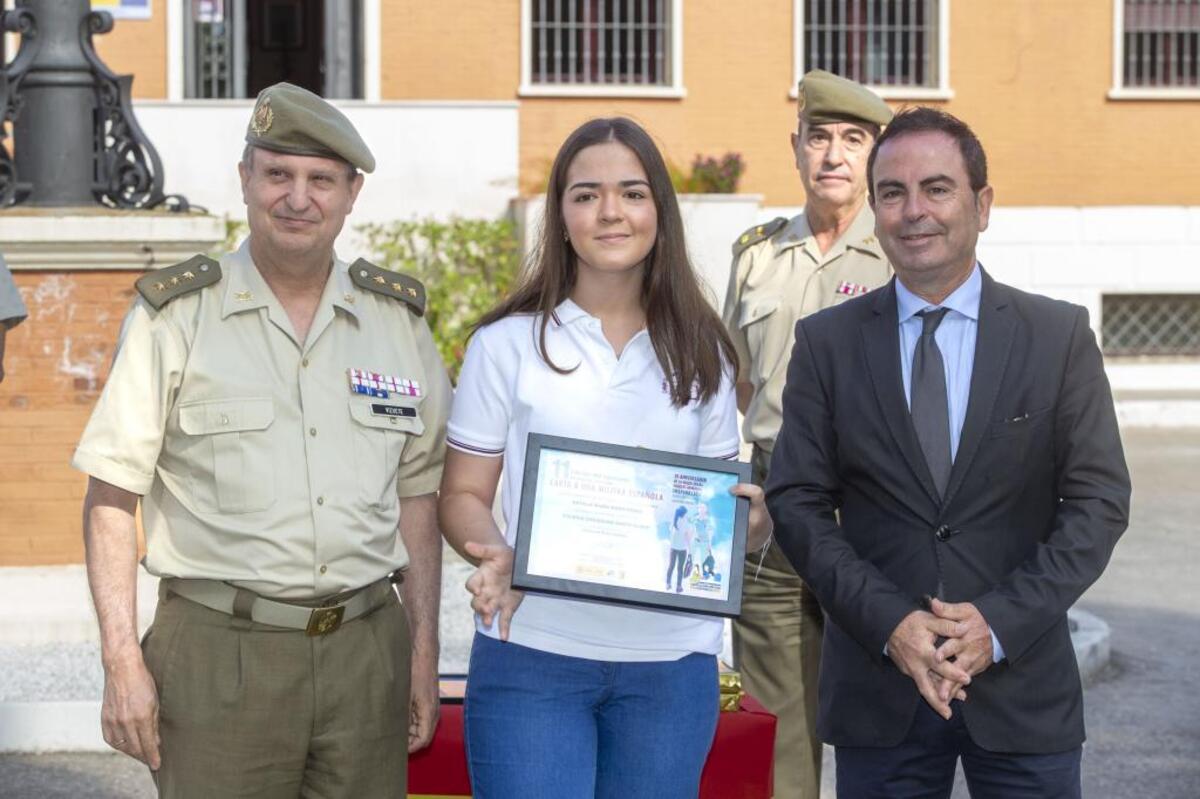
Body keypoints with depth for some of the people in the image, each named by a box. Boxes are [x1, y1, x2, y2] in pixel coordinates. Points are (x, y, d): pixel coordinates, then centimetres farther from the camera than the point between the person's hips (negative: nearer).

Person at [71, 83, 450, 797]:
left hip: (365, 652, 3)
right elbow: (111, 499, -2)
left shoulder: (398, 321, 9)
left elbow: (417, 495, 14)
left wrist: (424, 651, 9)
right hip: (219, 655, -3)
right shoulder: (176, 317, -1)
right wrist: (123, 659, -9)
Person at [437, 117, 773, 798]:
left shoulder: (700, 353, 9)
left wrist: (749, 518, -9)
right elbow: (463, 495, 4)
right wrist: (495, 557, -17)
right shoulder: (507, 344, 3)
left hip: (672, 660, 2)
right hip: (532, 650, -2)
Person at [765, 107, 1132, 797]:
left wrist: (1000, 621, -13)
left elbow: (1099, 500, -2)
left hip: (1023, 683, 0)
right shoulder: (826, 342, 3)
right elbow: (798, 503, 0)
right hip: (876, 687, 0)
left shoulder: (1060, 335, 2)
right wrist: (890, 623, -13)